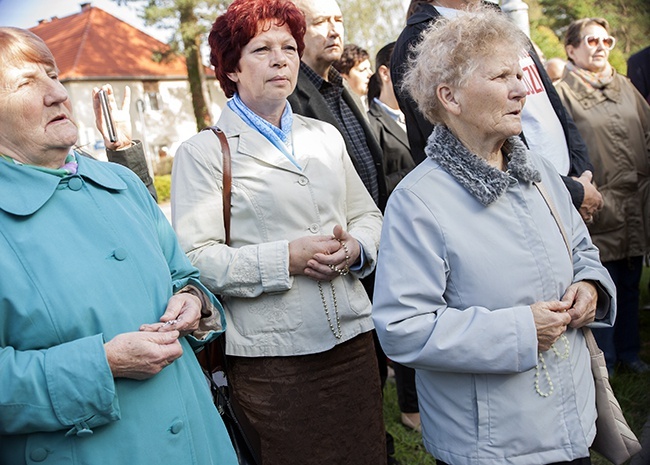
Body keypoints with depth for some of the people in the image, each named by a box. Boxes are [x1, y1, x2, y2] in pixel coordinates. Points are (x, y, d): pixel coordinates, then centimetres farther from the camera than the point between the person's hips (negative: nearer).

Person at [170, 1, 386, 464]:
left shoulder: (325, 136, 14)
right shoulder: (203, 152, -4)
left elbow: (368, 215, 17)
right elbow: (195, 259, -12)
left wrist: (355, 248, -6)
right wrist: (287, 258, -19)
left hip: (352, 340, 5)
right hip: (271, 357, -5)